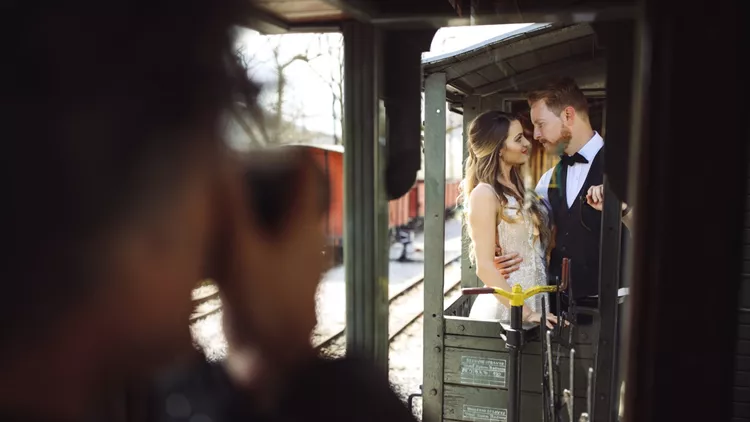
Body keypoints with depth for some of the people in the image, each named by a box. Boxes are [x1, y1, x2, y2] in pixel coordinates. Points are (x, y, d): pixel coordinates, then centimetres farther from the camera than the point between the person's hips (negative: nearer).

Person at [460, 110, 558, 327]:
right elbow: (485, 267, -19)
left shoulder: (517, 189, 9)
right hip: (505, 307, -7)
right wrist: (525, 313, -21)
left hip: (535, 299, 7)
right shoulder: (484, 194, -15)